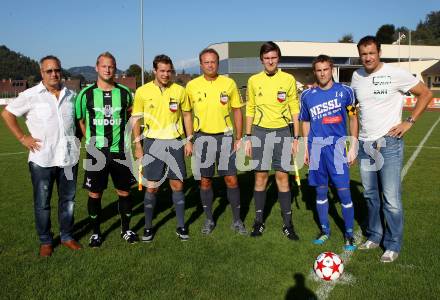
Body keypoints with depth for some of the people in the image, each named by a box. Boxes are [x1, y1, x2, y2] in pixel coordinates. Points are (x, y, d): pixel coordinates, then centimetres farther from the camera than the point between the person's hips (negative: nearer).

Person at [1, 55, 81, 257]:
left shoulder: (71, 95, 8)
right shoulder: (31, 95, -5)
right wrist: (22, 137, -5)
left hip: (69, 157, 4)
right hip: (42, 159, -3)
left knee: (68, 199, 12)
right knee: (42, 203, 7)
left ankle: (67, 236, 28)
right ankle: (45, 241, 23)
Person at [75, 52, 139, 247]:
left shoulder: (124, 92, 2)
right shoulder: (86, 94, -3)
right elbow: (80, 121, 8)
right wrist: (93, 140, 7)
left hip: (119, 151, 1)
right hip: (96, 152, -1)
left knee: (124, 191, 8)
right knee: (95, 194, 6)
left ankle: (126, 229, 26)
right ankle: (96, 232, 23)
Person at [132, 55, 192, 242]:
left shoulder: (179, 90, 1)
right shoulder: (142, 91, -3)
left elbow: (186, 115, 9)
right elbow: (136, 119, 3)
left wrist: (189, 141, 4)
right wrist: (138, 146, -1)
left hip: (175, 142, 1)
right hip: (153, 143, -1)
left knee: (177, 185, 6)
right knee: (152, 187, 4)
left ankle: (181, 226, 19)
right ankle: (148, 226, 19)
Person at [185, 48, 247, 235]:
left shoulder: (229, 83, 0)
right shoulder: (192, 85, 0)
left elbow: (237, 111, 6)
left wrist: (239, 138, 2)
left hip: (225, 136, 0)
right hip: (202, 137, 1)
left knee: (231, 179, 1)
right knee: (205, 181, 7)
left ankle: (236, 221, 17)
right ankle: (209, 220, 23)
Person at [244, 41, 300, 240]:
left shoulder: (288, 79, 2)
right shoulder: (254, 80, 6)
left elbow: (295, 109, 5)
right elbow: (250, 110, 10)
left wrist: (296, 138, 1)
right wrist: (248, 137, 6)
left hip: (283, 131, -1)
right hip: (260, 131, 1)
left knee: (282, 176, 0)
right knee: (261, 176, 4)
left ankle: (287, 224, 11)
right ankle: (259, 221, 16)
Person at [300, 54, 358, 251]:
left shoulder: (344, 91, -1)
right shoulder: (307, 95, 6)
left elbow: (353, 119, 4)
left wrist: (353, 147, 0)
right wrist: (306, 148, 11)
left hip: (337, 145, -3)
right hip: (316, 147, 3)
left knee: (343, 191, -4)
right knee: (321, 190, 11)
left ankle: (349, 234, 12)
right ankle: (325, 230, 26)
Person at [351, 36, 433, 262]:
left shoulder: (395, 74, -9)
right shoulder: (356, 76, 7)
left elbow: (426, 94, -1)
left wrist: (409, 122, -8)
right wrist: (354, 138, 11)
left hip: (389, 143, -5)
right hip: (365, 144, 5)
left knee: (391, 199, -3)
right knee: (370, 195, 15)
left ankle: (393, 245, 12)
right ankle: (374, 236, 31)